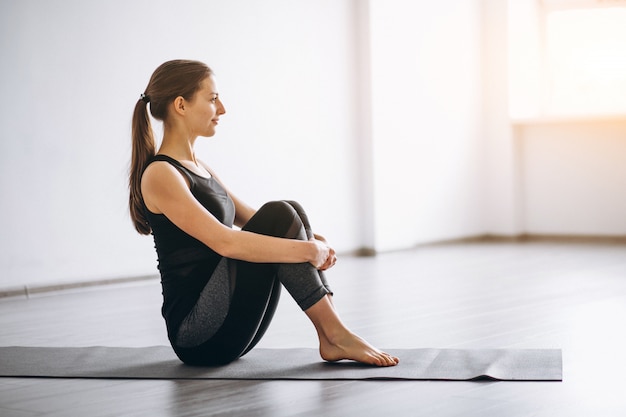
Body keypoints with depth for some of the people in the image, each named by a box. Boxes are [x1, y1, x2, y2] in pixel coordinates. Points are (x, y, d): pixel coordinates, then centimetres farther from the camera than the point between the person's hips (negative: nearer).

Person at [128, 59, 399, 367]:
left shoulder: (197, 168, 16)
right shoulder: (159, 175, -13)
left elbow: (252, 221, 20)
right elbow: (225, 241, -25)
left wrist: (310, 240, 1)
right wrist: (307, 250, -22)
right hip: (198, 331, -9)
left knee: (290, 212, -1)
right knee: (278, 217, -19)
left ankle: (330, 339, -9)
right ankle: (335, 334, -13)